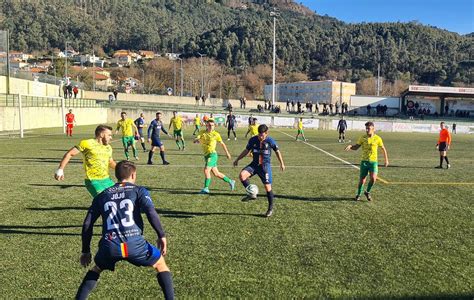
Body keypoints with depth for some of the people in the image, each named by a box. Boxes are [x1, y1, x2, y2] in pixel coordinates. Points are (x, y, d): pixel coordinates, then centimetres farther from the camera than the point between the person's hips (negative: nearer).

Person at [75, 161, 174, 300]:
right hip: (135, 243, -3)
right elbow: (151, 212, -6)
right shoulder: (139, 190, 13)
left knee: (96, 269, 35)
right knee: (160, 264, 23)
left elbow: (87, 224, 21)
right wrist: (162, 236, -1)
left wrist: (86, 251, 29)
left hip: (109, 246, 3)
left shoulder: (102, 196, 23)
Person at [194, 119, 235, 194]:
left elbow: (222, 143, 10)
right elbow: (196, 139, -8)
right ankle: (230, 181, 30)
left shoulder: (216, 134, -3)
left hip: (212, 155, -5)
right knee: (216, 173, 13)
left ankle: (206, 188, -13)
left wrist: (227, 152, 17)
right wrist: (197, 140, -32)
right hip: (206, 155, 5)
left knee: (206, 170, -20)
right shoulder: (202, 132, 5)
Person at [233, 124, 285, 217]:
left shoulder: (270, 141, -9)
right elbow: (247, 150, 13)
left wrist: (281, 163, 12)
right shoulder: (253, 140, -2)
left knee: (268, 187, -3)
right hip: (254, 164, 3)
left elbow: (277, 151, 6)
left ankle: (270, 208, 16)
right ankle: (251, 194, -9)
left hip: (265, 165, -3)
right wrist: (237, 159, 13)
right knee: (242, 175, -24)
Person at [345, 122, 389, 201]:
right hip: (364, 161, 1)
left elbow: (383, 149, 9)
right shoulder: (362, 138, -1)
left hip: (373, 161, -1)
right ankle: (358, 194, 25)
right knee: (362, 179, 3)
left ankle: (367, 192, 10)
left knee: (373, 178, -17)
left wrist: (386, 160, 10)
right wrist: (350, 146, -19)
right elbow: (356, 147, 3)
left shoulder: (377, 138, -3)